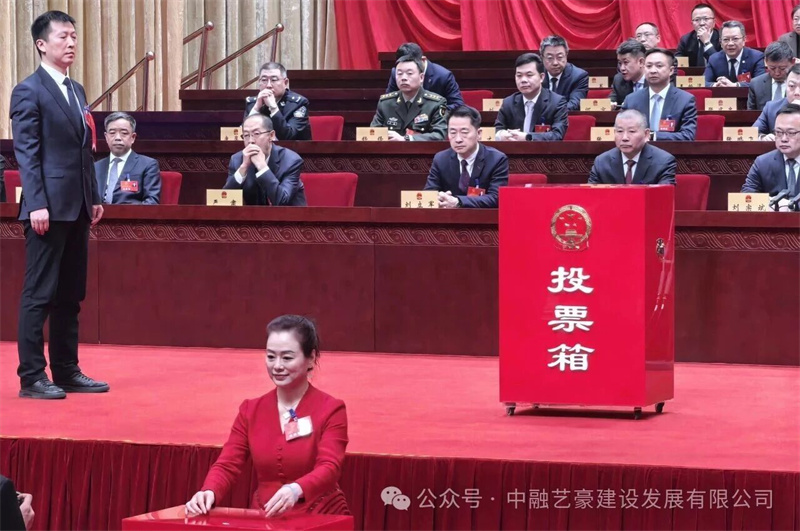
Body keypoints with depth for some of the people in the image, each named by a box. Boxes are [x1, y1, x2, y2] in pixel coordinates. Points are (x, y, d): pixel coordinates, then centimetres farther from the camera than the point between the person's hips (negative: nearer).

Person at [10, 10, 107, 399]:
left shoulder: (76, 91, 17)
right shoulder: (29, 91, -7)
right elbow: (26, 153, -12)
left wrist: (94, 198, 15)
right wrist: (37, 204, -19)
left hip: (77, 207, 8)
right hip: (49, 206, -8)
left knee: (70, 294, 10)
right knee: (39, 294, -5)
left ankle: (67, 371, 16)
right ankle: (32, 377, -2)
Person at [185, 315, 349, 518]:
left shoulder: (330, 410, -2)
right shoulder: (251, 410, 10)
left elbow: (329, 468, -16)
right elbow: (227, 465, 2)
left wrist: (296, 490, -37)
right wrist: (209, 492, -20)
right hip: (264, 520, 3)